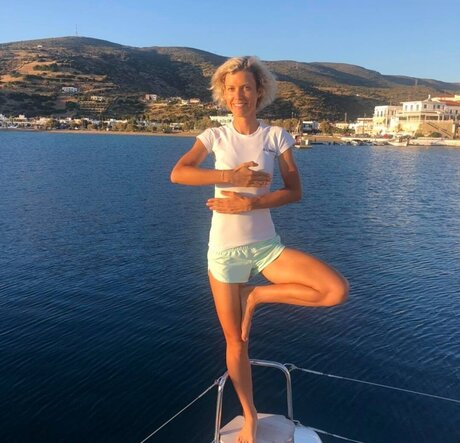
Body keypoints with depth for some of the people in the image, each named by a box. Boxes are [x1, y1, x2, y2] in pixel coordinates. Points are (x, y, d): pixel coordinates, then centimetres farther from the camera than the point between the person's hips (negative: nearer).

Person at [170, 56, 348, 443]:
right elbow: (178, 173, -14)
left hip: (266, 245, 1)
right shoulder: (215, 136, 0)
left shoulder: (276, 136, 0)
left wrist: (249, 203, -17)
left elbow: (295, 191, -5)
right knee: (236, 343, 8)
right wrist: (232, 176, -21)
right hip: (225, 250, -1)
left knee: (337, 290, -19)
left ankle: (257, 296, 0)